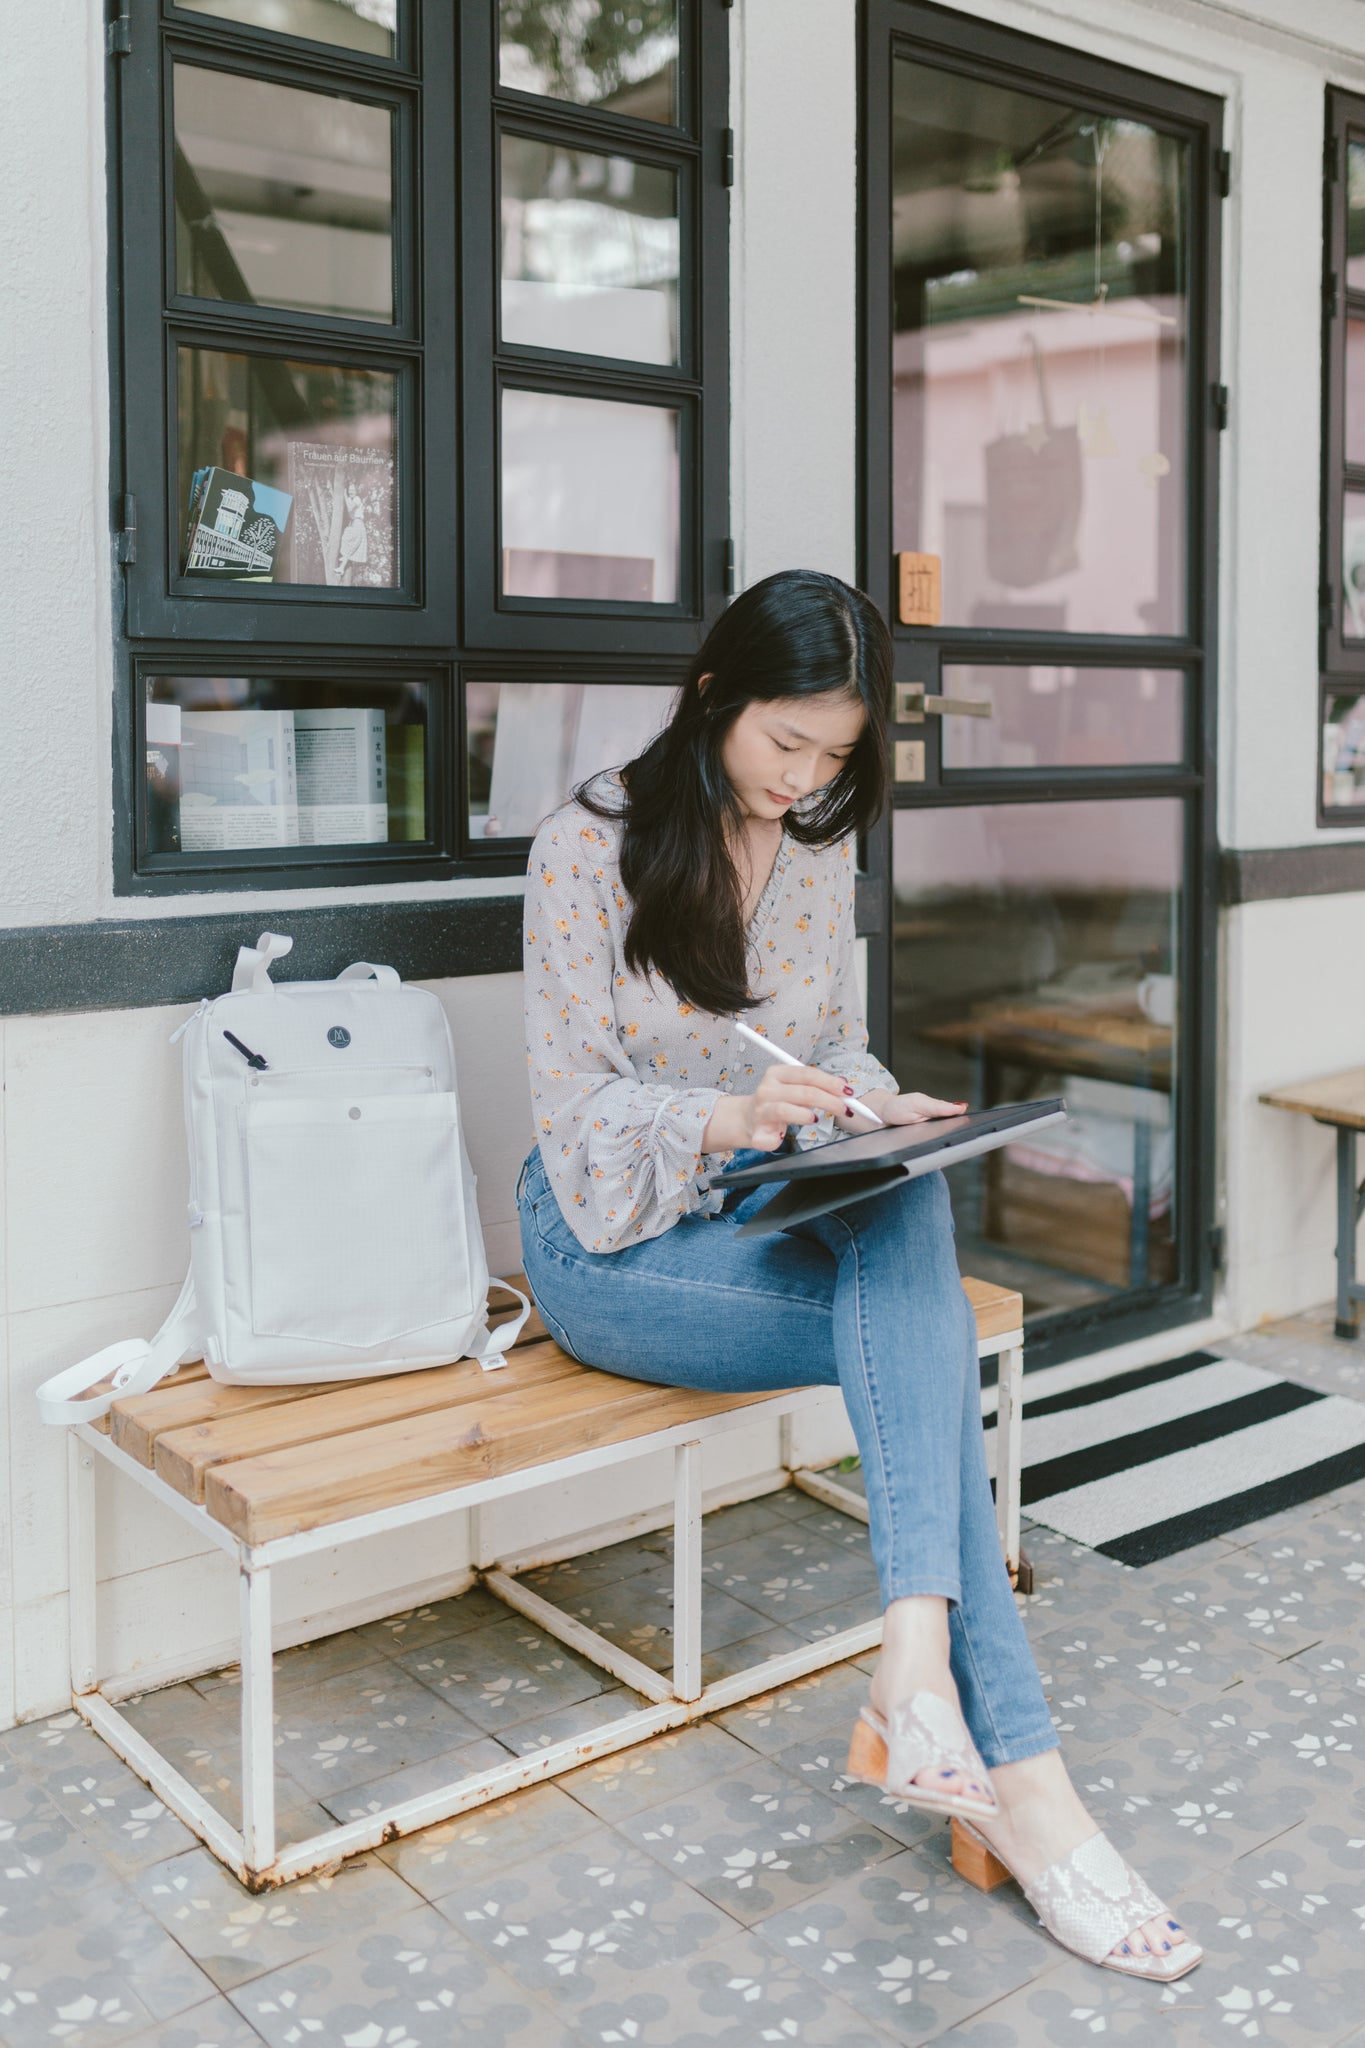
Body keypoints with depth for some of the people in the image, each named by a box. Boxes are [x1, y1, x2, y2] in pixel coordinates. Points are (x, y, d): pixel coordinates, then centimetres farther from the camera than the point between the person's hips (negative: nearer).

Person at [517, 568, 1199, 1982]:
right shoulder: (587, 849, -10)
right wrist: (733, 1117, -30)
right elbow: (577, 1107, -12)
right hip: (614, 1236, -5)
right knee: (925, 1329, -27)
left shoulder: (821, 850, 7)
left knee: (910, 1207, -32)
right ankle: (1015, 1769, -26)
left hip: (777, 1208, 5)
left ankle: (917, 1661, -39)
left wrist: (879, 1105, -11)